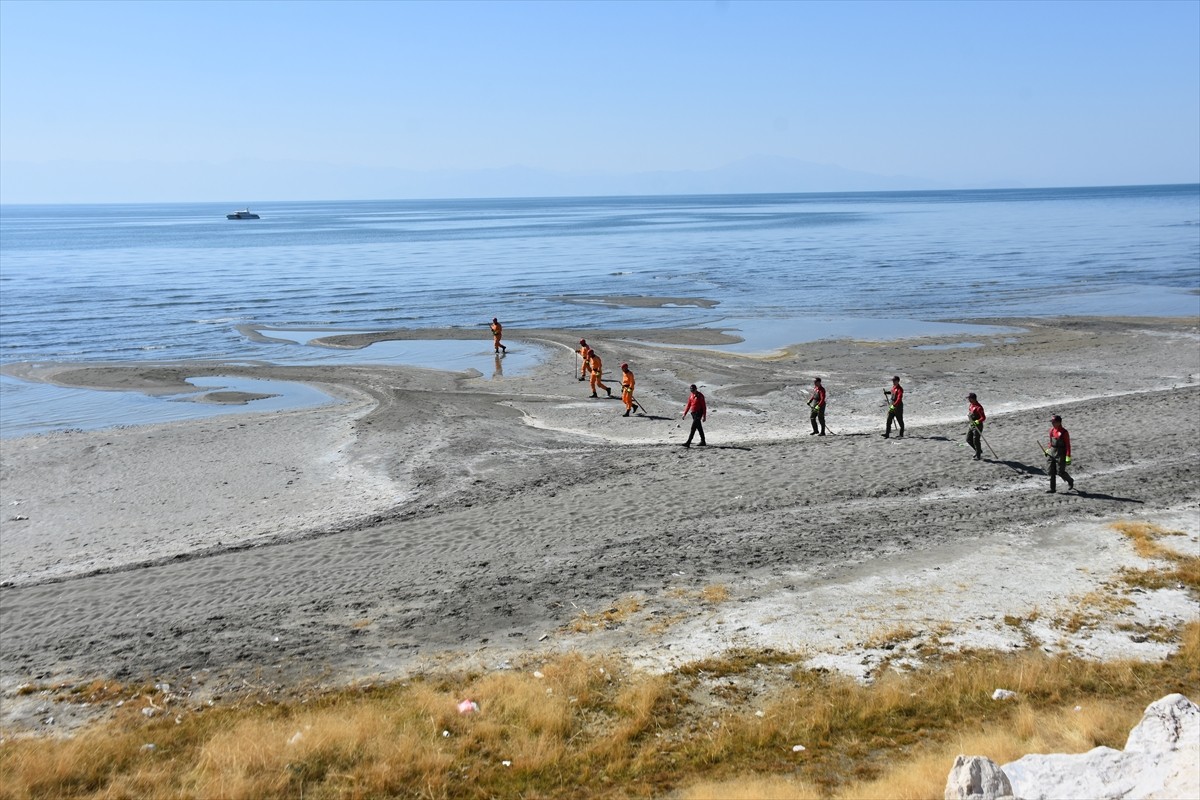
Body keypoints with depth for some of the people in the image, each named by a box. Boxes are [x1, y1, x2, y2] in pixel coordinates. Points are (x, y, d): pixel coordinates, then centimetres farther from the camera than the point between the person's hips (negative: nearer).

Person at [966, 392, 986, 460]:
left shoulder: (978, 407, -23)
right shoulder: (970, 405, 6)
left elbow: (983, 417, -25)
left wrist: (977, 421, -37)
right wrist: (969, 421, 23)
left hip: (977, 426, -9)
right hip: (971, 425, 9)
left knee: (976, 441, -3)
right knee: (969, 440, 12)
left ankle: (978, 456, 11)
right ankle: (979, 451, 29)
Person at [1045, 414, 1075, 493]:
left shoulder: (1064, 432, -14)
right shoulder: (1052, 430, 6)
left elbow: (1068, 445, -14)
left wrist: (1068, 457, -17)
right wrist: (1048, 450, 16)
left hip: (1060, 454, -7)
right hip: (1052, 452, 7)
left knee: (1060, 472, -1)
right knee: (1051, 471, 4)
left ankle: (1070, 481, 29)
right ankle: (1052, 488, 11)